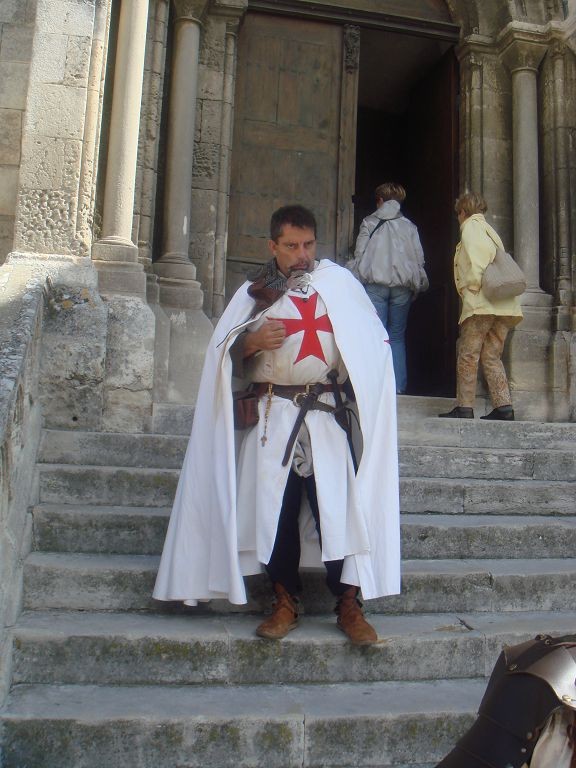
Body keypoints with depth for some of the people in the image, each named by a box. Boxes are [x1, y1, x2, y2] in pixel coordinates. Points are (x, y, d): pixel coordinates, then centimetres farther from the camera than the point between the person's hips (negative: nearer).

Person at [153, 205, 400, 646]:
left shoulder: (338, 282, 9)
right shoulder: (254, 292, 12)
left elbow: (373, 343, 9)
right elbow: (225, 356, 11)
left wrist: (362, 391, -5)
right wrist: (252, 342, -9)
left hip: (325, 415, -1)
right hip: (272, 416, 1)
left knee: (338, 506, -4)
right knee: (275, 508, 3)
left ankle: (349, 604, 9)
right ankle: (286, 602, 17)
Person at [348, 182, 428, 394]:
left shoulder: (369, 222, 5)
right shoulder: (409, 226, 12)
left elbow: (359, 255, -1)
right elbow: (419, 259, 9)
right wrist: (419, 283, 18)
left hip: (374, 284, -3)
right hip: (402, 287, 3)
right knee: (397, 337, 11)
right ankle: (399, 386, 9)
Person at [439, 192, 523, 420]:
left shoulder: (471, 226, 4)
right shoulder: (489, 230, 28)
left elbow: (477, 259, -13)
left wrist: (473, 287, -10)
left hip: (481, 301, -8)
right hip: (504, 304, 8)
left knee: (468, 355, -5)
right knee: (491, 356, 8)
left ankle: (464, 407, -5)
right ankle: (504, 407, 0)